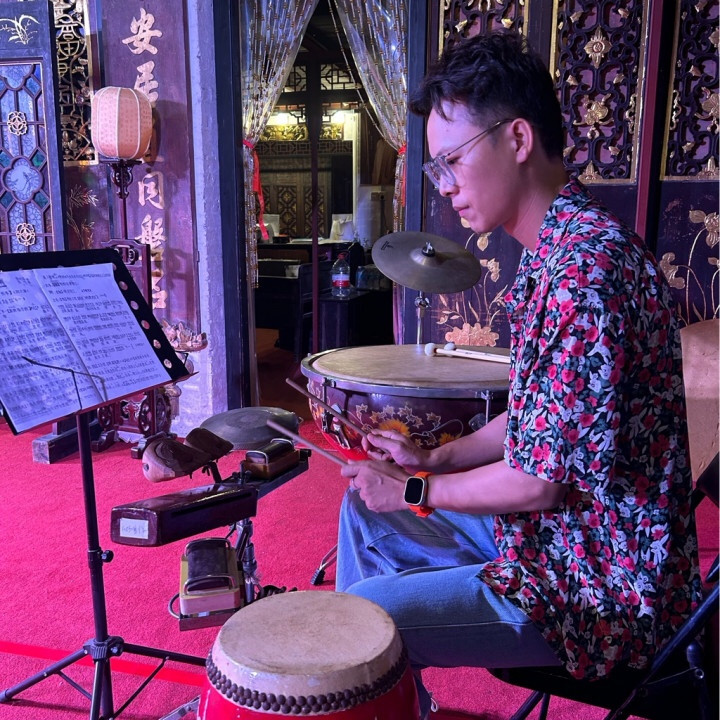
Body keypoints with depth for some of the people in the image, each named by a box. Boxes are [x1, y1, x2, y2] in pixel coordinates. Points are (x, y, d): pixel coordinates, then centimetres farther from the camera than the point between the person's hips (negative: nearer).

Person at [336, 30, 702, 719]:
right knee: (364, 510, 17)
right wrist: (434, 458, 6)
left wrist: (415, 491, -10)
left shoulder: (586, 261, -27)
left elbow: (544, 477, -25)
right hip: (552, 526, 10)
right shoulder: (552, 249, 7)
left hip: (600, 579, -10)